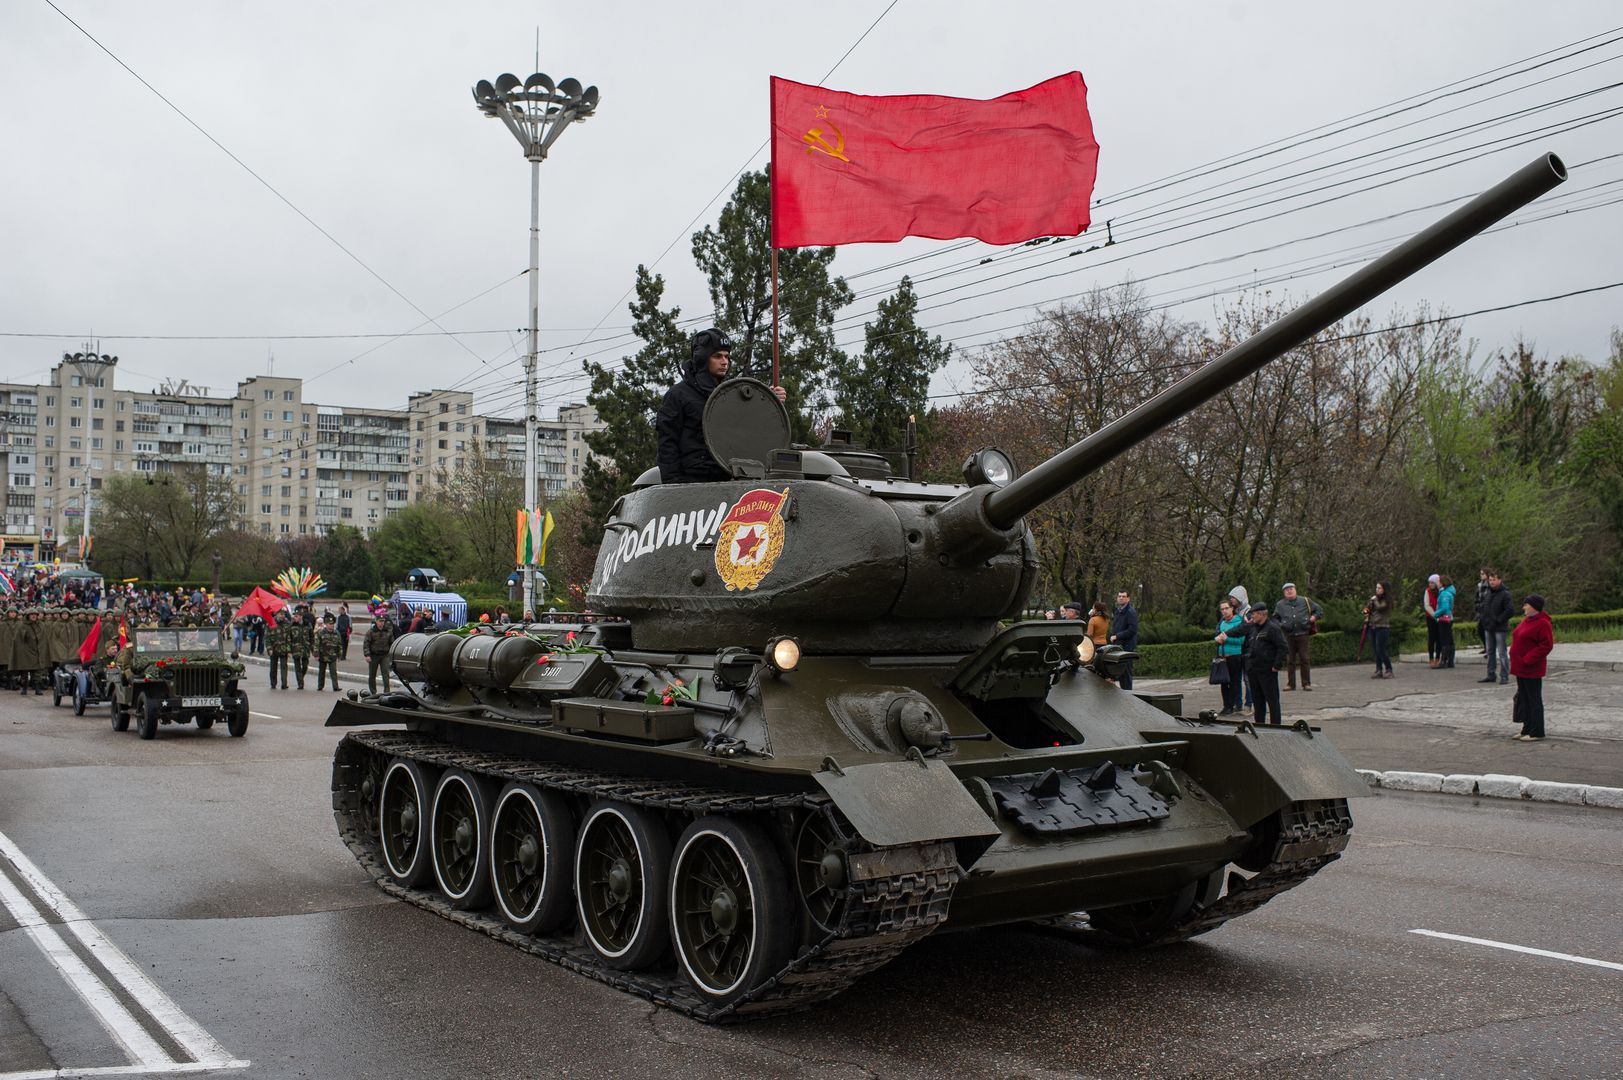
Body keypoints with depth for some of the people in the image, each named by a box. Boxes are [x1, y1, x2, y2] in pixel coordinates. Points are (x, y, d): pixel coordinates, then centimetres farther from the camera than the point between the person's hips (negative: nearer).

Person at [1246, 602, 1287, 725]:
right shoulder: (1253, 628, 14)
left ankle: (1276, 724, 2)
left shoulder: (1272, 628, -11)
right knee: (1257, 699, 15)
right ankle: (1259, 723, 23)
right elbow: (1248, 645, 27)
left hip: (1267, 670, -8)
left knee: (1272, 699, -2)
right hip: (1253, 671, 8)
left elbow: (1284, 647, -16)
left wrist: (1276, 665, -17)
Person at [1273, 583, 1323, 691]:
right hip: (1288, 636, 1)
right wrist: (1280, 625, 1)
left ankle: (1306, 683, 5)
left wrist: (1314, 618, -1)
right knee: (1290, 660, 3)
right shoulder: (1280, 605, 11)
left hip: (1303, 634, -1)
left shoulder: (1305, 601, 8)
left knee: (1305, 659, -2)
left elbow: (1319, 610, 16)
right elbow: (1275, 618, 20)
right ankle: (1290, 683, 9)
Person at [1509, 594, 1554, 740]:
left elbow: (1546, 645, -21)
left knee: (1534, 700, -2)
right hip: (1520, 669, 10)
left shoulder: (1543, 624, -16)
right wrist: (1515, 659, 12)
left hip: (1532, 670, -10)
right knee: (1523, 699, 14)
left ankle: (1537, 732, 5)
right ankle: (1527, 729, 22)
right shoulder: (1526, 621, 14)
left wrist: (1528, 659, -21)